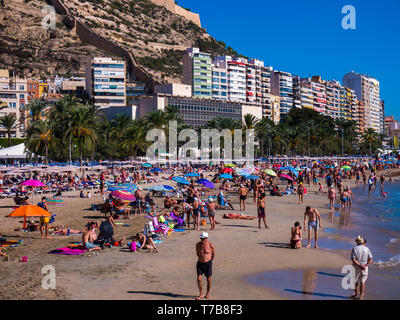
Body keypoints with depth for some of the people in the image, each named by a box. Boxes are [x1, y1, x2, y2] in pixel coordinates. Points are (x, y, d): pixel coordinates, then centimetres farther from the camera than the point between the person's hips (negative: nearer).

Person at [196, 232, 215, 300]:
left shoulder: (210, 245, -14)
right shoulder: (198, 244, -5)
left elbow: (213, 254, 3)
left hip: (208, 264, -2)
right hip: (200, 264, 2)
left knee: (208, 279, 11)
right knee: (199, 279, -6)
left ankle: (208, 293, 31)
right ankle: (201, 294, 8)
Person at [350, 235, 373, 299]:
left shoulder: (354, 249, -11)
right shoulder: (366, 249, -3)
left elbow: (353, 260, -19)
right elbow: (370, 259, -8)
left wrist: (360, 266, -19)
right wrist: (364, 266, -17)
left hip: (356, 267, -2)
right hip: (365, 268, 2)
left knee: (356, 281, 13)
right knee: (362, 281, 13)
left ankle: (356, 295, 20)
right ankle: (361, 295, 15)